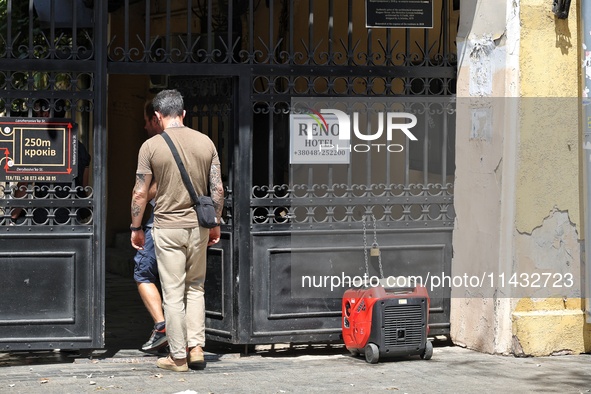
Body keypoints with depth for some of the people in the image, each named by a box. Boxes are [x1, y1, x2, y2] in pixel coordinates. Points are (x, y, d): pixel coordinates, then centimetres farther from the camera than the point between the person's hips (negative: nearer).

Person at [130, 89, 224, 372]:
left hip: (167, 227, -3)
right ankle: (196, 348, 11)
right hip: (199, 225, 3)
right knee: (195, 288, 17)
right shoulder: (206, 142, 1)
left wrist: (136, 228, 6)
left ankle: (178, 357, 7)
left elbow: (140, 193, -6)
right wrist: (216, 224, 15)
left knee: (173, 294, 2)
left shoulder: (150, 146, -8)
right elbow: (217, 189, 3)